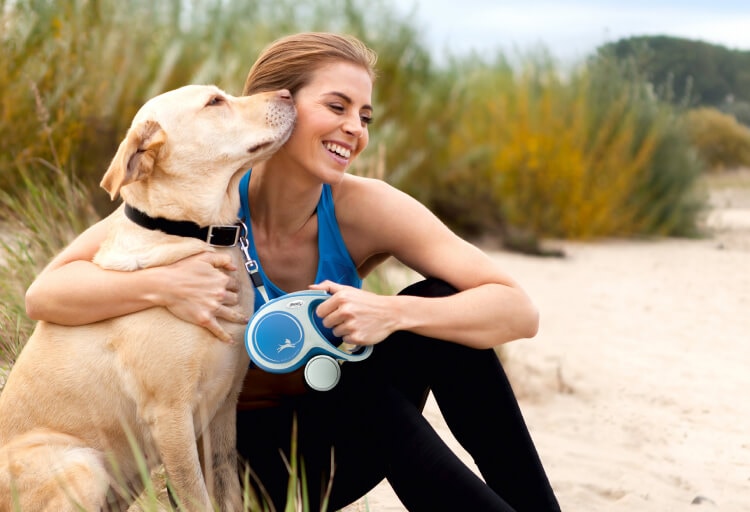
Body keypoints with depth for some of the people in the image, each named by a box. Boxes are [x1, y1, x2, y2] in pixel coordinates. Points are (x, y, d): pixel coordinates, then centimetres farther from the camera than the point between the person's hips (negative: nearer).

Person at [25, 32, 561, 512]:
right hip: (243, 450, -3)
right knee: (367, 396, -33)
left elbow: (519, 311, -21)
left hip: (335, 437, 3)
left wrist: (394, 313, -37)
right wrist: (161, 285, -39)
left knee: (437, 301, -21)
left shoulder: (361, 209, -16)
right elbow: (44, 293, -22)